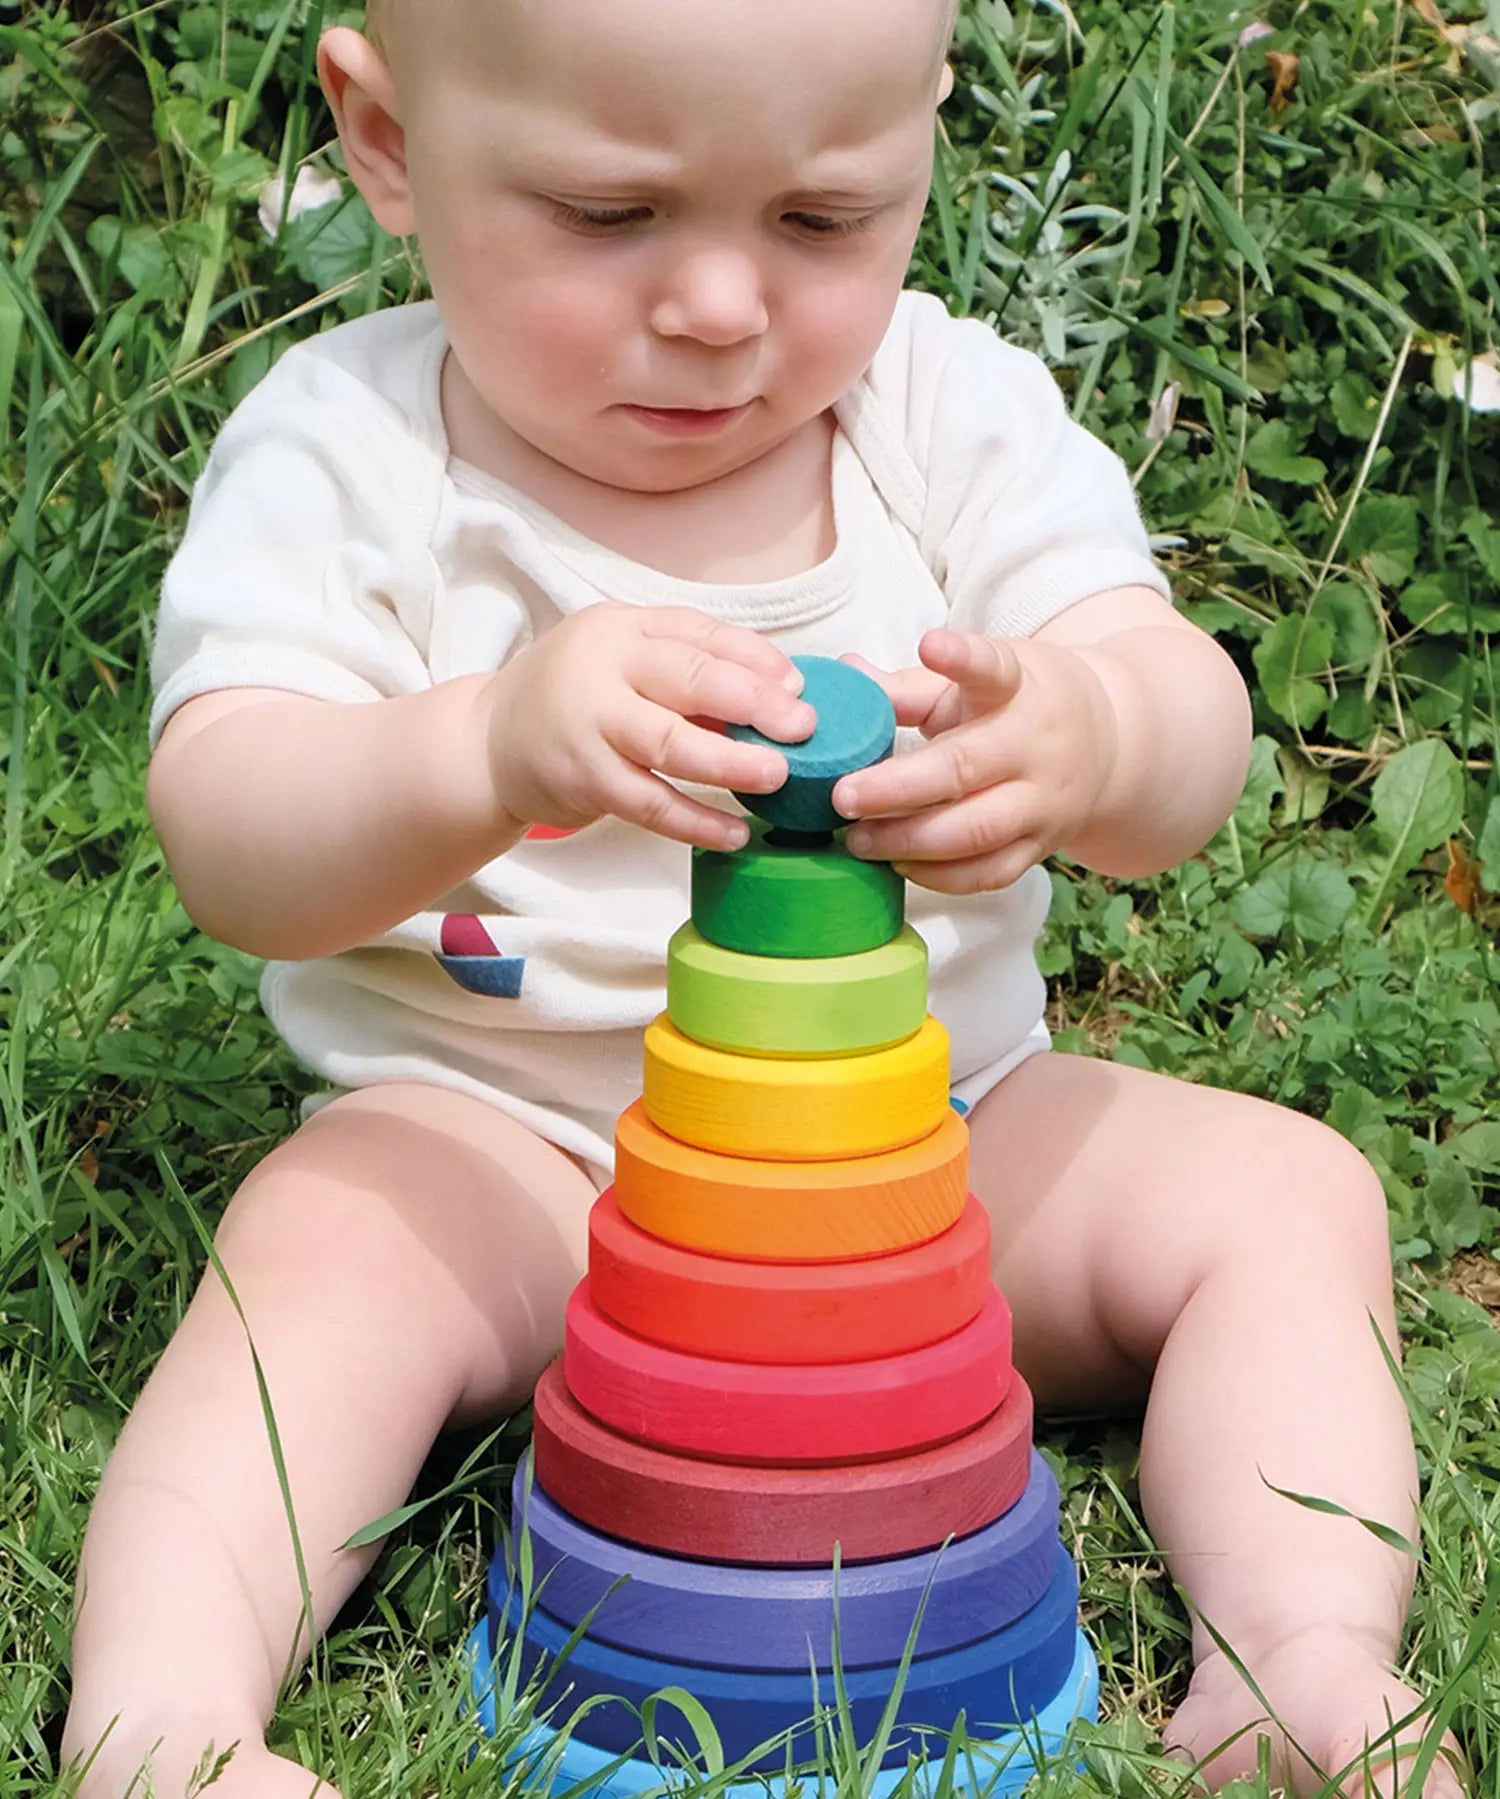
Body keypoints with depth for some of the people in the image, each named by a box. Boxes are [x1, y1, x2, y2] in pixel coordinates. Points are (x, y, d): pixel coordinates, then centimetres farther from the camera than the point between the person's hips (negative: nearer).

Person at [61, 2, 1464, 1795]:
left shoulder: (958, 414, -5)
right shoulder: (346, 452, -11)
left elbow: (1196, 731, -15)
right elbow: (230, 843, -24)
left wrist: (1083, 739, -43)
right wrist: (485, 753, -48)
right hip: (501, 1147, -2)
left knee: (1283, 1194, -14)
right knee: (329, 1245, -30)